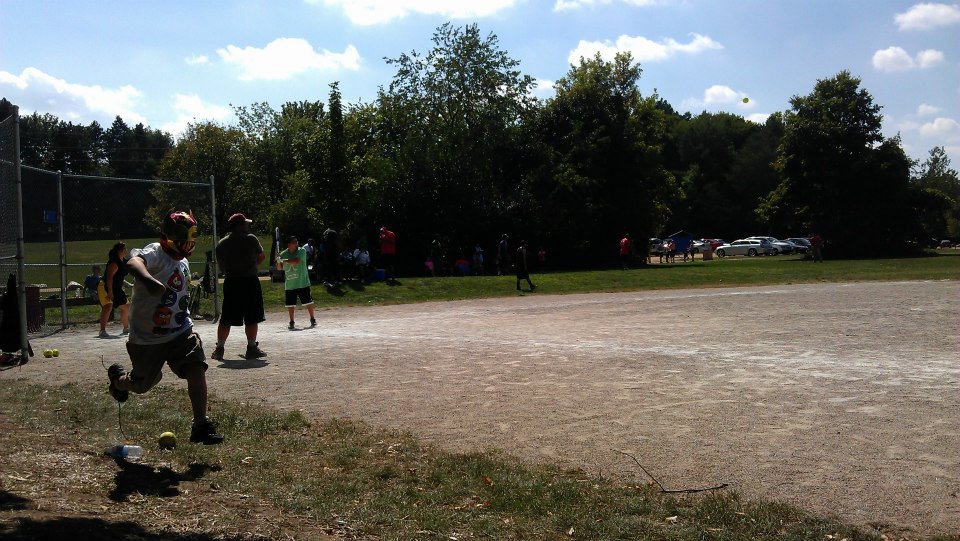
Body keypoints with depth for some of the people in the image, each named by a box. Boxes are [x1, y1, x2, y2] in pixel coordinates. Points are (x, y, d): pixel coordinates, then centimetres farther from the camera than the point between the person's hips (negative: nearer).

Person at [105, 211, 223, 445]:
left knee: (196, 369, -18)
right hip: (147, 336, -5)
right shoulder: (155, 253, -18)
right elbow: (133, 263, -43)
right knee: (141, 385, 15)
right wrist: (148, 279, -63)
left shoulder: (183, 263, 8)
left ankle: (201, 425, -13)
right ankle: (117, 378, 51)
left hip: (180, 331, 5)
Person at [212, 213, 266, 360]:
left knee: (226, 319, 8)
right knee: (252, 318, 4)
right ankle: (252, 348, 7)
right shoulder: (251, 239, -4)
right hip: (250, 281, -4)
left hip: (230, 282, 4)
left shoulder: (221, 244, 8)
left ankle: (219, 348, 7)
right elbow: (262, 256, 5)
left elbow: (221, 265, 11)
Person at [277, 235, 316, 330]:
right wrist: (278, 262, -12)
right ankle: (292, 322, 17)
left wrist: (284, 260, -25)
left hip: (302, 283, -2)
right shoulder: (283, 254, 2)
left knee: (308, 301, 0)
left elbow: (297, 260, -25)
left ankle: (312, 319, 15)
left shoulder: (302, 251, -7)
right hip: (289, 284, 3)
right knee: (290, 304, 4)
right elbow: (279, 268, 9)